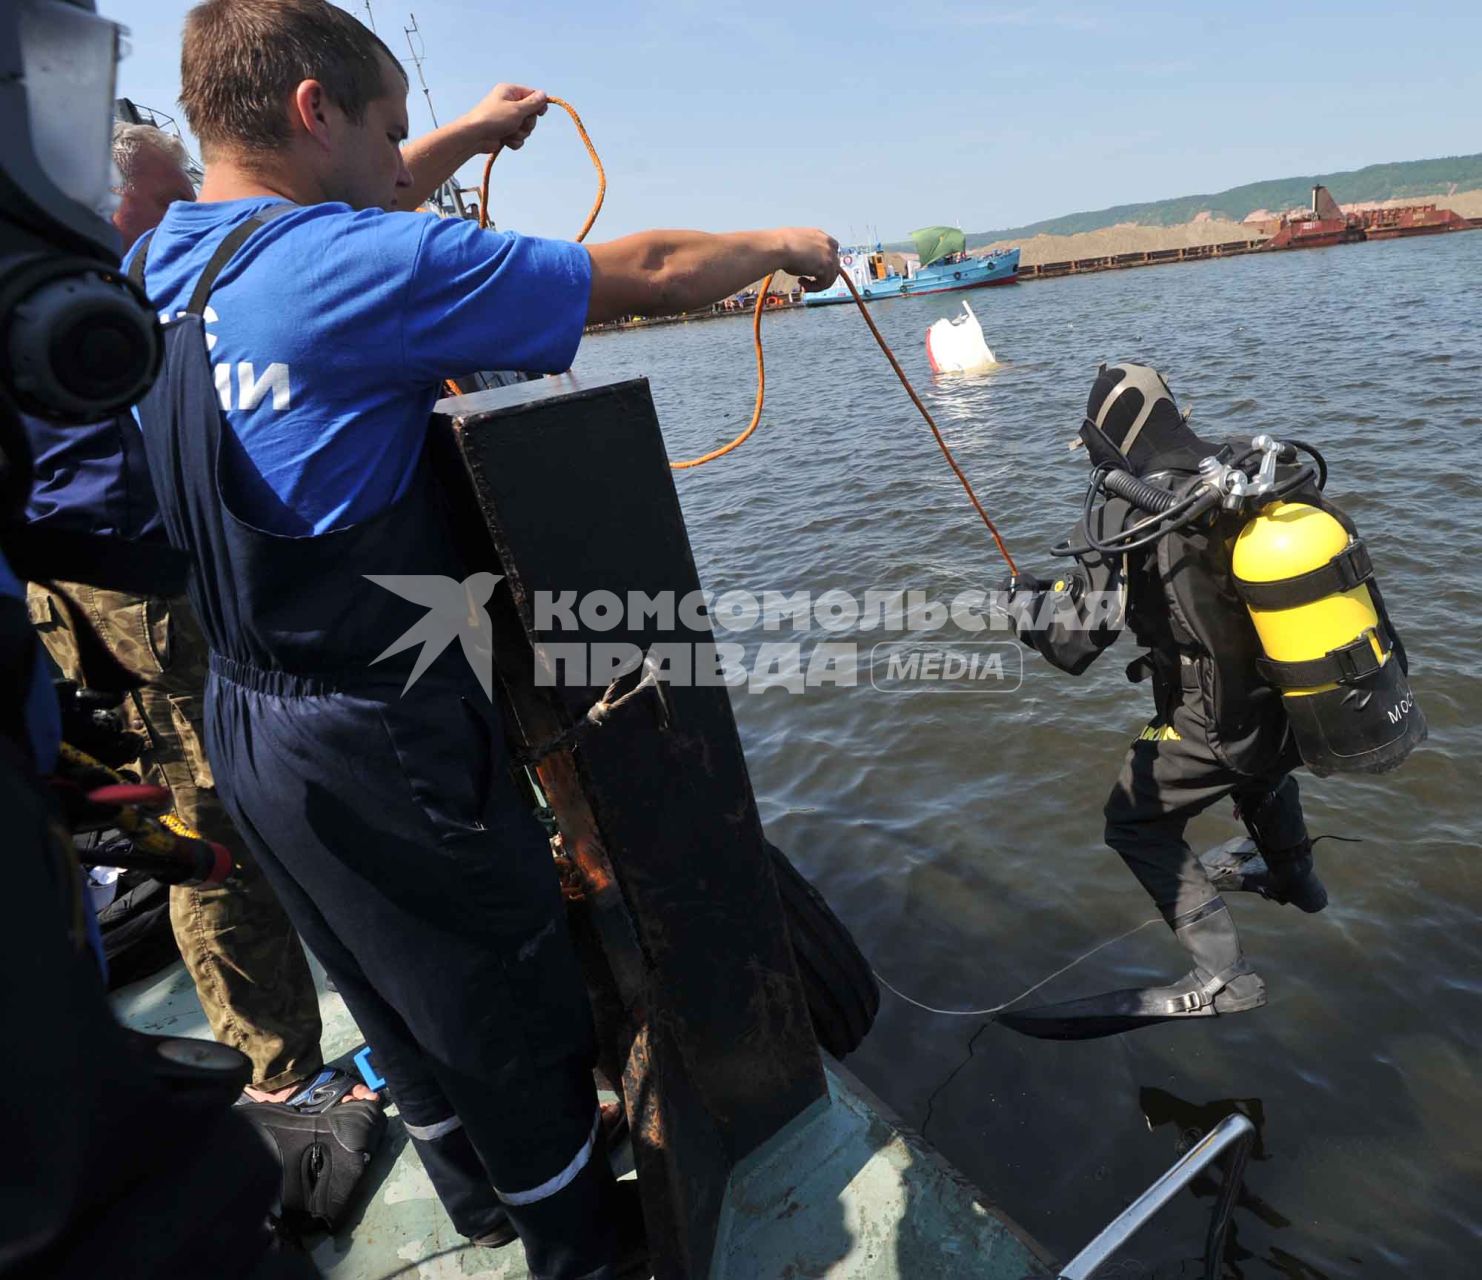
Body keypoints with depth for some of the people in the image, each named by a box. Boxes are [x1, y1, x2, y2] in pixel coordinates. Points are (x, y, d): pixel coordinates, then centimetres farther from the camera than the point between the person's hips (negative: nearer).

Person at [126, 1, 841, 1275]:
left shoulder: (158, 263, 4)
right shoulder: (362, 265, -22)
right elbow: (643, 273, -16)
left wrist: (465, 139, 31)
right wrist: (785, 246, 3)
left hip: (248, 725, 9)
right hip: (383, 741, -9)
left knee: (397, 995, 26)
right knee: (515, 1010, 14)